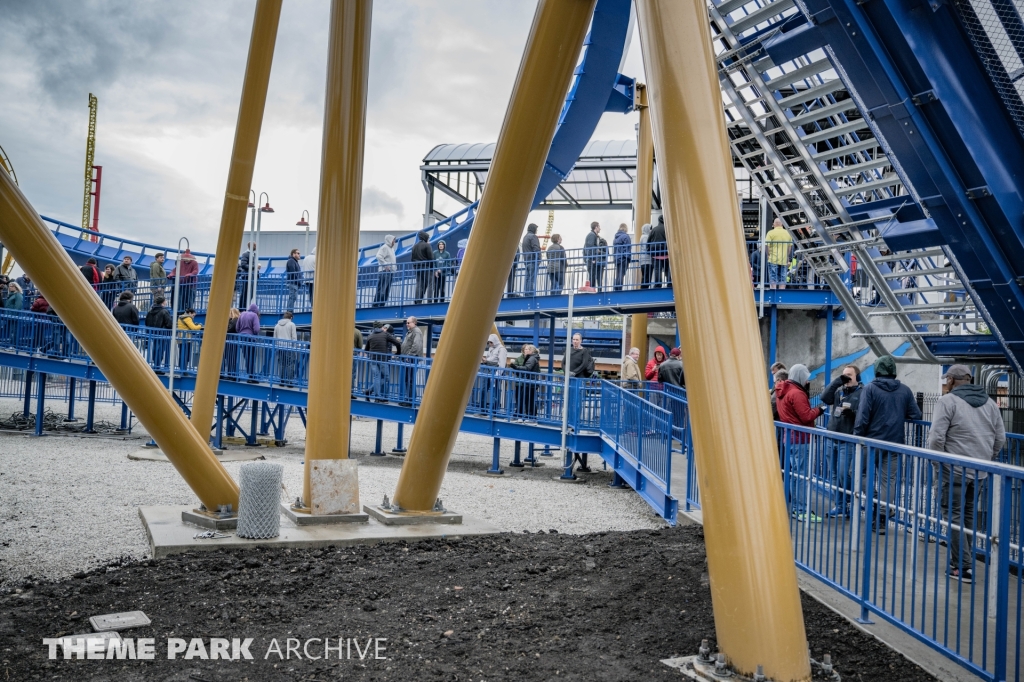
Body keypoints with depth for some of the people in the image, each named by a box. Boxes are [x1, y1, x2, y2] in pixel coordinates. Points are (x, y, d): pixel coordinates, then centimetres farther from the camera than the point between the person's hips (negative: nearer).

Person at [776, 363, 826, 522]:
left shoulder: (784, 391, 14)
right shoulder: (797, 393, -17)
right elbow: (806, 416, -20)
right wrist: (819, 410, -4)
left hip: (790, 437, 10)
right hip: (800, 438, -10)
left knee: (794, 472, 14)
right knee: (802, 474, -9)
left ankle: (794, 507, 20)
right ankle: (802, 510, -9)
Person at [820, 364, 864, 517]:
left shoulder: (862, 393, -5)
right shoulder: (838, 391, 12)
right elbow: (824, 397, -5)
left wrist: (852, 411, -27)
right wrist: (838, 381, -9)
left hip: (849, 441, -6)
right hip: (834, 439, 6)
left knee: (844, 474, -8)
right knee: (835, 474, 10)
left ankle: (851, 504, 9)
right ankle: (840, 506, 18)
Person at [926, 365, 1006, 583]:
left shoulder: (948, 400, -10)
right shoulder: (989, 403, 10)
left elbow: (936, 437, -16)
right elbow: (1000, 438, 11)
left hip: (954, 470, -6)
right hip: (980, 471, 6)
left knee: (954, 516, 1)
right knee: (968, 515, 17)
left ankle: (962, 567, -1)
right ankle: (963, 561, 24)